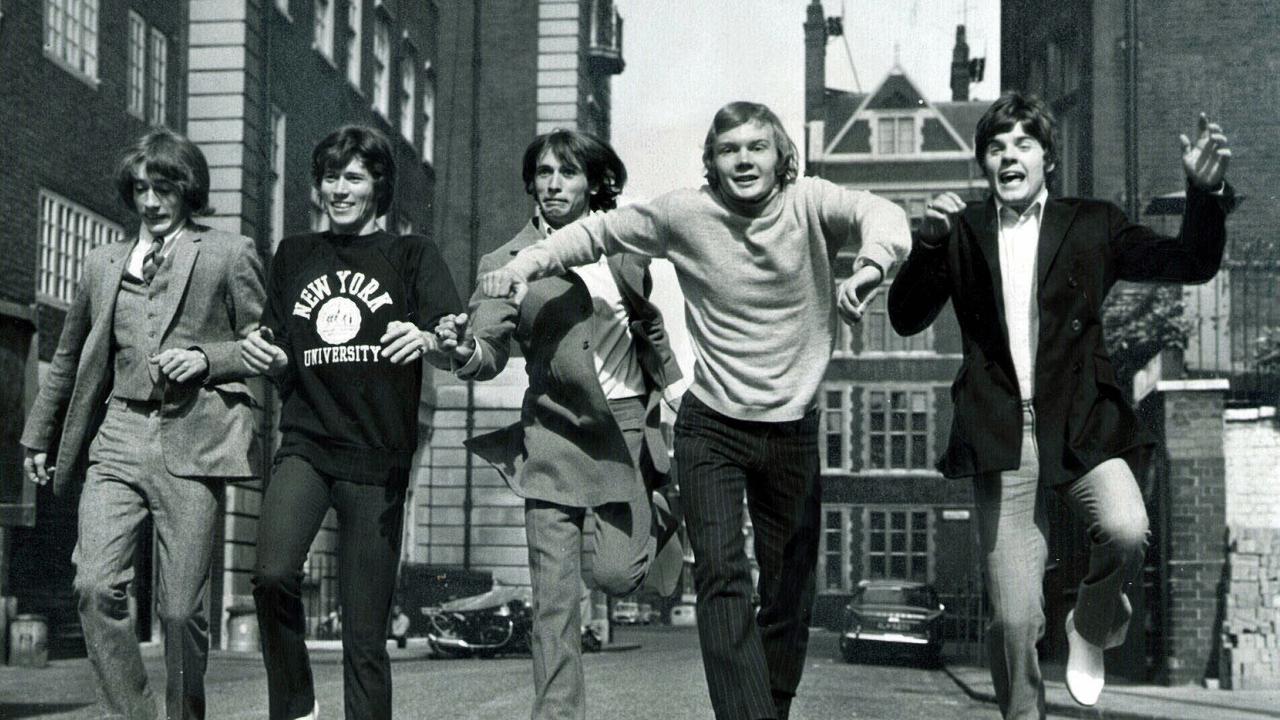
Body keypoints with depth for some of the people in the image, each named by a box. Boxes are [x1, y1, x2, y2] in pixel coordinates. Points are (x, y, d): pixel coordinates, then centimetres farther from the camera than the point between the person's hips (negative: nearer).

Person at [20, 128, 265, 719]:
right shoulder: (102, 262, 20)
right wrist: (38, 436, 28)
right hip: (117, 438, 3)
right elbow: (69, 357, 28)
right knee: (96, 587, -14)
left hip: (190, 444, -3)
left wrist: (204, 357, -8)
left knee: (180, 608, -4)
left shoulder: (229, 255, 9)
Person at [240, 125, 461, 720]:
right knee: (272, 574, -26)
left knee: (364, 641, -2)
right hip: (305, 444, 2)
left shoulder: (410, 256, 8)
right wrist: (259, 354, -2)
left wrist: (426, 340, -26)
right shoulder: (294, 256, 17)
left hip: (377, 460, -1)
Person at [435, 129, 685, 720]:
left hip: (626, 427, 1)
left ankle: (669, 512, 27)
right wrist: (464, 350, -31)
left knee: (616, 576, -5)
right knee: (554, 597, -4)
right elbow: (490, 353, -11)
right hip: (556, 433, -1)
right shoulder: (508, 263, 0)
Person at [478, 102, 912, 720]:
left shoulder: (810, 205, -8)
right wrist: (524, 266, -8)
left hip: (792, 429, 1)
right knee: (721, 576, -18)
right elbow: (599, 231, 5)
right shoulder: (685, 213, -5)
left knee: (790, 598, 12)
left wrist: (871, 263, -46)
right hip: (711, 427, -1)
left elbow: (879, 214, -24)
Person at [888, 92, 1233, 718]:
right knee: (1014, 620, -4)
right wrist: (930, 242, -11)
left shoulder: (1092, 226, 10)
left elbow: (1191, 263, 6)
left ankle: (1093, 626, 3)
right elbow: (906, 318, 5)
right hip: (1001, 440, 0)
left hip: (1082, 431, 0)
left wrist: (1204, 191, -11)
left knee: (1126, 532, -29)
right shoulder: (962, 232, 11)